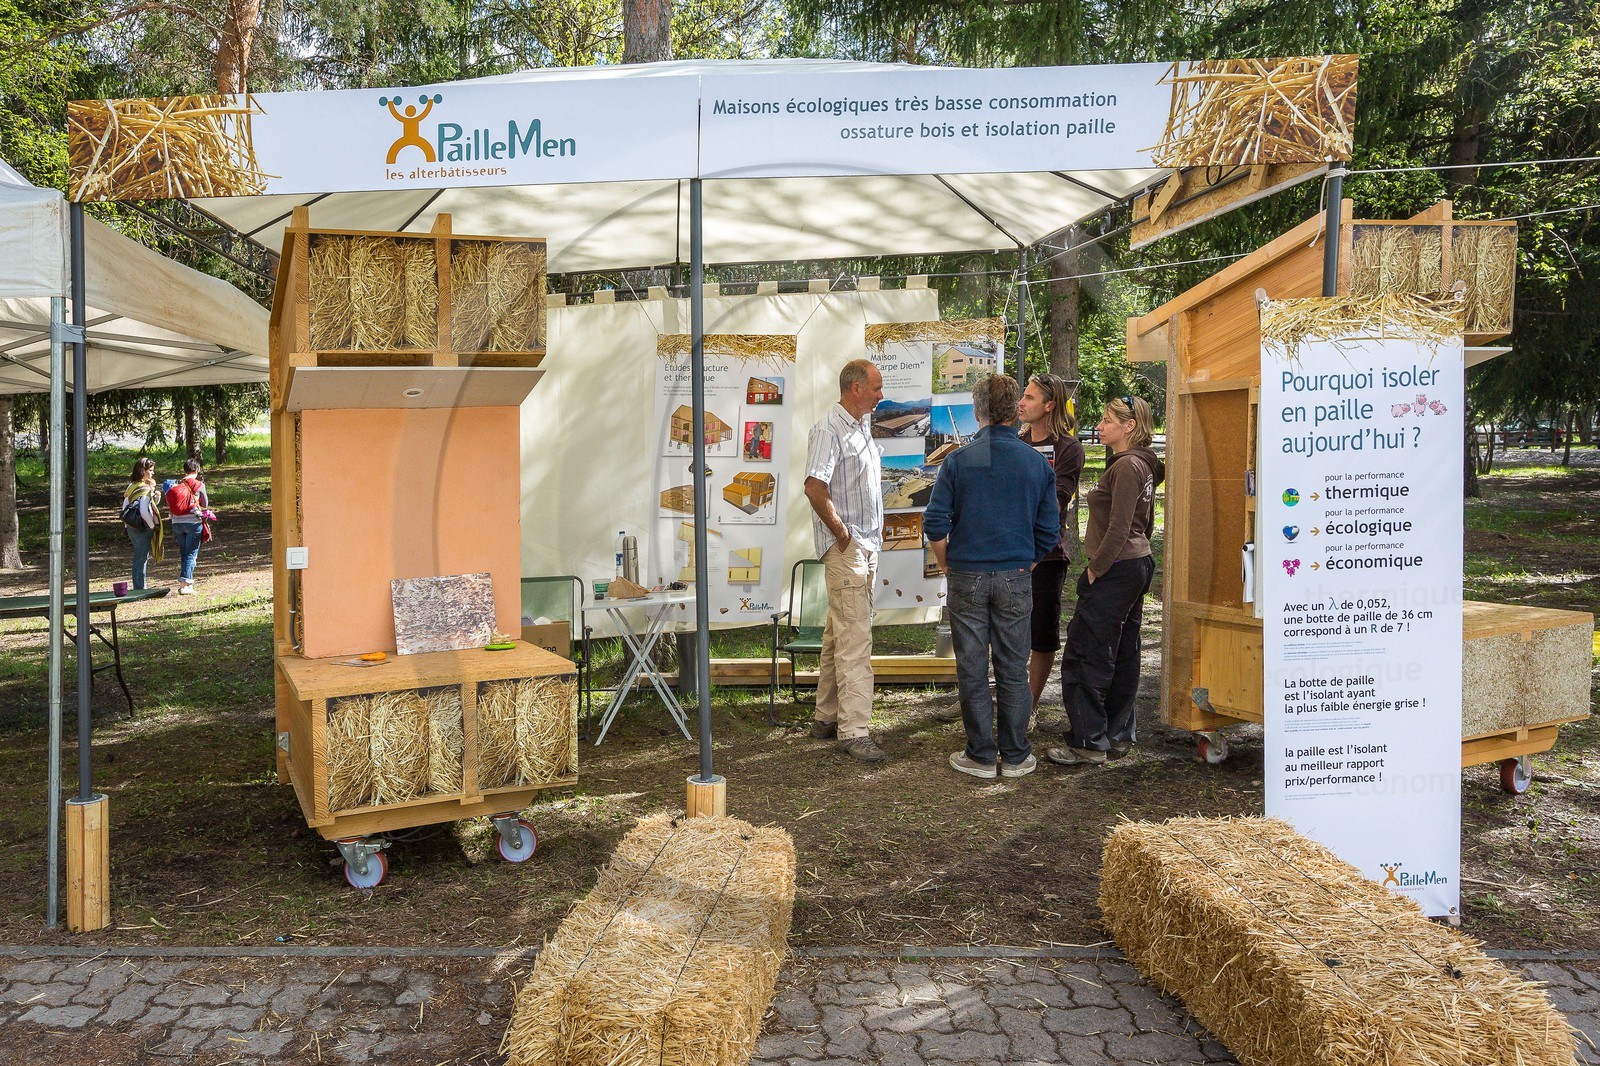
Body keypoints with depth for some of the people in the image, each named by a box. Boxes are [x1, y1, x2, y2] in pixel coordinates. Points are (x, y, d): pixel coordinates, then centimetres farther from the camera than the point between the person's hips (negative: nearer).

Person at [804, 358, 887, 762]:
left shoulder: (862, 426, 17)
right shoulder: (829, 430, -13)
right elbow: (814, 488, -23)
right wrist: (841, 532, -17)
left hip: (866, 544, 10)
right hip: (845, 546, -10)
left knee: (840, 634, 14)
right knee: (854, 638, -11)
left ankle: (826, 717, 22)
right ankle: (853, 730, -9)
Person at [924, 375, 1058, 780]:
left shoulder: (958, 460, -6)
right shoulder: (1037, 463, 0)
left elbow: (935, 524, -7)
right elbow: (1049, 532, 2)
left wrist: (947, 565, 8)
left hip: (967, 577, -1)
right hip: (1016, 579, 1)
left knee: (972, 669, 7)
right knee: (1013, 669, 9)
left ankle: (981, 755, 13)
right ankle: (1015, 756, 17)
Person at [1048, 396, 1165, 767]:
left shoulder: (1127, 466, -17)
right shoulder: (1143, 465, 14)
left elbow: (1118, 528, -21)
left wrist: (1096, 568, -14)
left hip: (1115, 571, -11)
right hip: (1138, 566, 11)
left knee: (1085, 656, -6)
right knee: (1122, 657, 14)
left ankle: (1088, 743, -1)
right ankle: (1118, 736, 22)